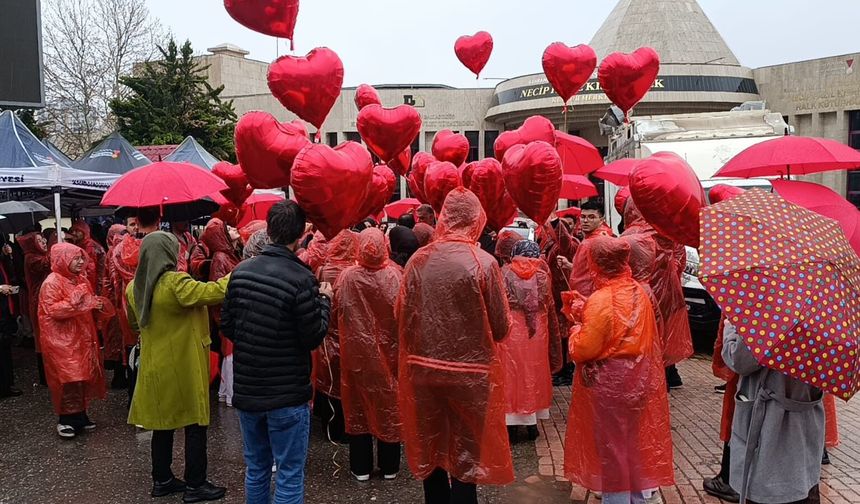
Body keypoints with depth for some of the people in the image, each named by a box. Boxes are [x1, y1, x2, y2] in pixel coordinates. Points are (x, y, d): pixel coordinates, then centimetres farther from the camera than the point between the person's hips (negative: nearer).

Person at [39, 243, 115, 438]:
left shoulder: (81, 280, 11)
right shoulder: (52, 282, -12)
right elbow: (53, 310, -20)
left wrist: (98, 305, -1)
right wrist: (74, 302, -28)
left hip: (82, 338, 8)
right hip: (62, 340, -8)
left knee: (84, 376, 11)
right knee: (68, 378, -5)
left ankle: (79, 415, 22)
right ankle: (65, 420, 7)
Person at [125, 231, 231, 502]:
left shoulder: (134, 287, 5)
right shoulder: (176, 283, -21)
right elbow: (211, 292, -27)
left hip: (155, 365, 8)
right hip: (183, 366, -7)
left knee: (163, 423, 17)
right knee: (195, 424, 3)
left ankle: (162, 480, 26)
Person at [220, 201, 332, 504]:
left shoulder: (241, 272, -1)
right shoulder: (302, 278, -19)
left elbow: (226, 327, 5)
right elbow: (313, 337, -14)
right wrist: (324, 301, 1)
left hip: (246, 389, 6)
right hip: (287, 395, -5)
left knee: (256, 470, 20)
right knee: (289, 475, 7)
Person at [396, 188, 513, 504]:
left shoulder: (418, 259, -6)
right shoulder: (483, 262, -15)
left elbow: (401, 314, 2)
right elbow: (501, 328, -11)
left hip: (423, 369, 3)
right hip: (470, 373, -3)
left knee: (431, 450, 20)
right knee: (465, 456, 12)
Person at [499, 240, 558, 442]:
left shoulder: (505, 272, -5)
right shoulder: (542, 274, 0)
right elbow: (549, 305, 6)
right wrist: (554, 332, 16)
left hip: (511, 331, -2)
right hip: (537, 332, 2)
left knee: (512, 372, 6)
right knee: (534, 371, 13)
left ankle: (512, 425, 8)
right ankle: (532, 423, 19)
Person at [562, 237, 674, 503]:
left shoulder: (601, 300, -23)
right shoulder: (639, 292, 0)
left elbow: (584, 350, -21)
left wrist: (577, 327, -2)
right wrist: (587, 317, 8)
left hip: (608, 383, -7)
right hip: (637, 380, 7)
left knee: (610, 445, 8)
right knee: (633, 441, 20)